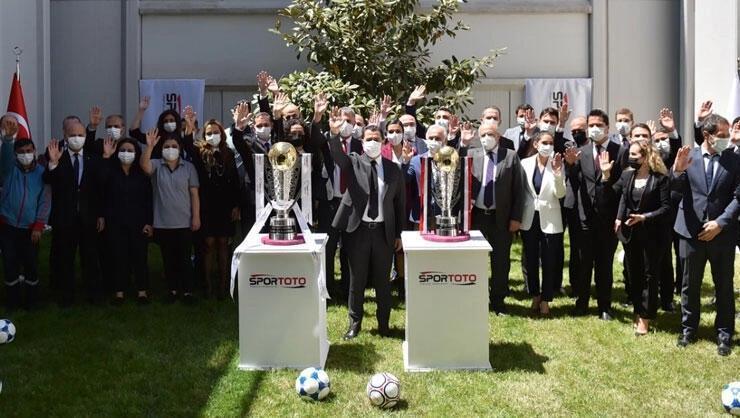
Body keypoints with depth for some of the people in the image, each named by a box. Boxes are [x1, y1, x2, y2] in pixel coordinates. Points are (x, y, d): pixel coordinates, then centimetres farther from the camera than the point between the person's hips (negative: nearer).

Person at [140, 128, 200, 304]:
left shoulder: (188, 167, 2)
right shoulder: (156, 166, 2)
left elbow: (194, 194, 0)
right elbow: (144, 165, -21)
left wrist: (196, 217, -5)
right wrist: (149, 146, -36)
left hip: (184, 223, -1)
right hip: (162, 223, 1)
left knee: (184, 258, 2)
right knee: (168, 259, 9)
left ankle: (187, 291, 11)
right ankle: (172, 290, 20)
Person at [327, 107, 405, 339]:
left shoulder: (393, 169, 4)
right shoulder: (353, 162, 0)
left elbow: (400, 203, 7)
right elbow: (337, 155, -22)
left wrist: (399, 234, 6)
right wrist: (334, 134, -41)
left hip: (384, 231, 1)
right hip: (358, 230, -1)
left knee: (383, 280, 9)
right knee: (357, 280, 8)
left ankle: (383, 324, 24)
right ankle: (355, 322, 22)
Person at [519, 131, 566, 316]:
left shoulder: (557, 164, -4)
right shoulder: (525, 163, -1)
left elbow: (560, 194, -11)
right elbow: (520, 190, 5)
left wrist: (557, 174, -25)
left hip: (550, 220, -2)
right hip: (529, 219, 2)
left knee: (549, 262, 4)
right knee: (531, 261, 11)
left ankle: (545, 300, 16)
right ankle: (535, 296, 27)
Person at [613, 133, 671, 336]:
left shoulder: (660, 178, -12)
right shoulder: (626, 175, 4)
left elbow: (666, 207, -14)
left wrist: (644, 217, -22)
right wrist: (619, 219, -4)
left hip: (652, 235, -5)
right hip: (630, 233, 5)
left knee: (649, 276, 4)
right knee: (634, 275, 13)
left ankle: (645, 319, 11)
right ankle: (638, 313, 27)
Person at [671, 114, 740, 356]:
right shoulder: (688, 156, 0)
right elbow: (676, 190, -2)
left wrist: (720, 223, -14)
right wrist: (677, 171, -22)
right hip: (692, 231, 1)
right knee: (690, 284, 11)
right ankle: (688, 329, 25)